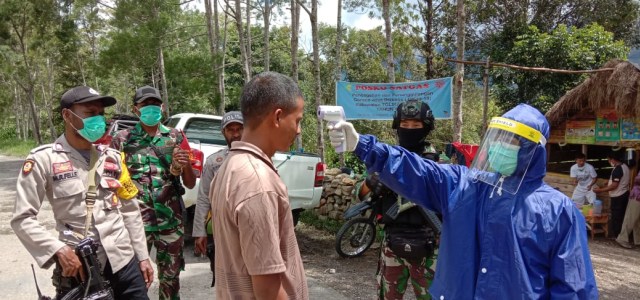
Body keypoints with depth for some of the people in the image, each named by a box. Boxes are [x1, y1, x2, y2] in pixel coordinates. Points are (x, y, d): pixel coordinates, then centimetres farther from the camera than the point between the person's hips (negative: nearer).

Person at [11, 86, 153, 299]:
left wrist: (142, 256, 8)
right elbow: (22, 218, -5)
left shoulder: (112, 158, 8)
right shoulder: (44, 159, -5)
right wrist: (59, 250, -16)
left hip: (123, 259, 3)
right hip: (78, 266, -3)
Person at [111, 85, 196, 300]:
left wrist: (185, 166, -12)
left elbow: (190, 184, 7)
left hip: (171, 221, 2)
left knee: (171, 276, 12)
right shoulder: (122, 139, 2)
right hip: (135, 222, -1)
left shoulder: (176, 137, 6)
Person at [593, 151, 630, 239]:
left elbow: (614, 186, -25)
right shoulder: (624, 166, 6)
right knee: (621, 214, 17)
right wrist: (610, 182, 16)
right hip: (624, 194, 9)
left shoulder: (617, 170, -24)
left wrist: (600, 190, -20)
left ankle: (615, 234, 12)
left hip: (618, 196, -9)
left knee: (616, 215, 3)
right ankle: (621, 233, 26)